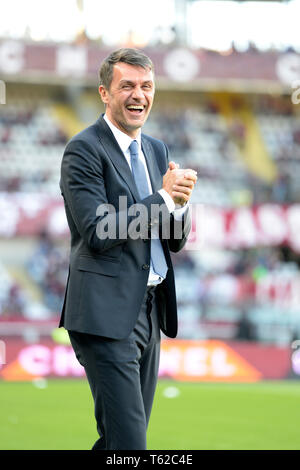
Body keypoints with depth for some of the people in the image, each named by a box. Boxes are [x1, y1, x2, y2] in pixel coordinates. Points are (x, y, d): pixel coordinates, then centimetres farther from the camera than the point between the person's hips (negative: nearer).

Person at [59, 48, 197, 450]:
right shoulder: (84, 149, -8)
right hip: (107, 315, -8)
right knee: (128, 440, -12)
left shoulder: (156, 150, 17)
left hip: (150, 312, 8)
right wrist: (163, 197, -13)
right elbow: (97, 232, -18)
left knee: (118, 439, 12)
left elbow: (175, 240, 17)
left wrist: (179, 203, -5)